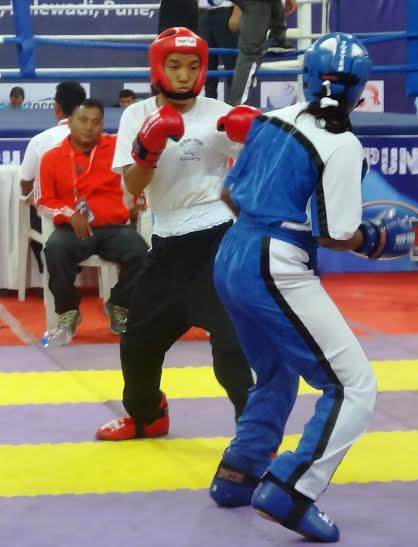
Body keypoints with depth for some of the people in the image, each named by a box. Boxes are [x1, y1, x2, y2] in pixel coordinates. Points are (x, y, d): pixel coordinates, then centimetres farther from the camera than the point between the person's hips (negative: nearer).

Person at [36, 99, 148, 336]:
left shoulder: (116, 145, 5)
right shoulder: (52, 158, 4)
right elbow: (44, 201, 7)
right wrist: (70, 213, -9)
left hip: (113, 228, 1)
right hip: (72, 229, -1)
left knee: (140, 252, -27)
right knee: (54, 251, -34)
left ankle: (119, 308, 2)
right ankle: (68, 313, -9)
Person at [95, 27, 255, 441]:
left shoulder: (218, 115, -8)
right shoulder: (137, 116, 0)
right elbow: (133, 187, -8)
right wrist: (148, 147, -26)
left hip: (216, 240, -4)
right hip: (167, 244, 5)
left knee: (230, 340, -14)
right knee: (139, 339, 17)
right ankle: (145, 415, 42)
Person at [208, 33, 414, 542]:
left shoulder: (272, 120, 8)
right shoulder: (342, 146, -13)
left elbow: (231, 194, 15)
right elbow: (335, 235, -13)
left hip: (230, 260, 9)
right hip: (275, 272, -9)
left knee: (278, 376, 29)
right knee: (353, 387, -3)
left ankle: (237, 475, 32)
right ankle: (288, 494, -12)